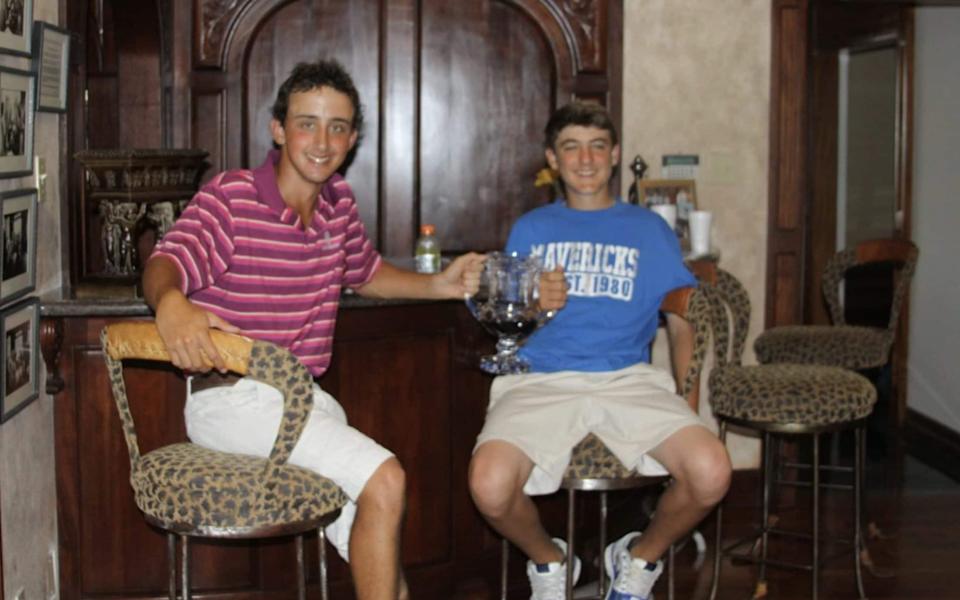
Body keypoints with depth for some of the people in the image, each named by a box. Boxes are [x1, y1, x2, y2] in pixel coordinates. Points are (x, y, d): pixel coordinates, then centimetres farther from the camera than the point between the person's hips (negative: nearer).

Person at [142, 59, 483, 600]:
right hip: (232, 399, -7)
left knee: (368, 539, 3)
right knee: (384, 479, -21)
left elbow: (365, 272, 28)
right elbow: (165, 264, -23)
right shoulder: (230, 197, -9)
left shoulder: (339, 203, 11)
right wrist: (171, 304, -46)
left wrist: (438, 286, 14)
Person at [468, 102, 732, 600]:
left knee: (710, 472, -28)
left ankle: (639, 560, 6)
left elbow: (684, 319, 13)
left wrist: (686, 401, -1)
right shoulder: (531, 229, 20)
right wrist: (532, 305, -5)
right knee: (490, 485, -31)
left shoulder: (648, 229, 19)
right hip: (541, 382, 0)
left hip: (629, 378, 0)